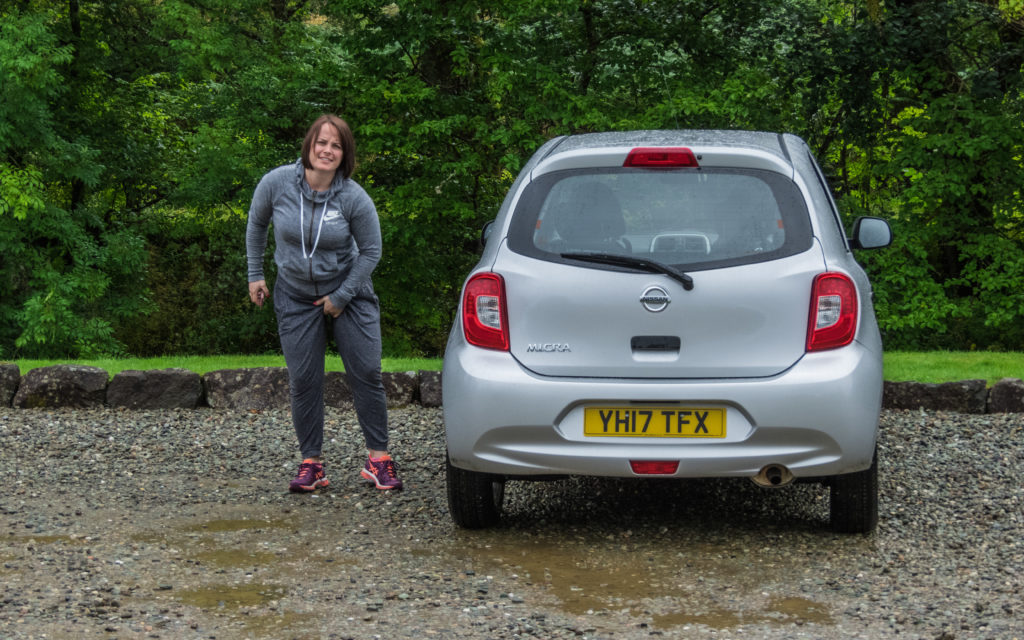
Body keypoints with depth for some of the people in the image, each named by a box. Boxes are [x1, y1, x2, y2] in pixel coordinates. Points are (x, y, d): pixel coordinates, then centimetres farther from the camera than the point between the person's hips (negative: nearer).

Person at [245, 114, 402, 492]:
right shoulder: (277, 183, -12)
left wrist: (342, 297, -8)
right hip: (296, 297, 1)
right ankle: (311, 463, 9)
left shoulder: (354, 198, -16)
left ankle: (378, 458, 6)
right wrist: (255, 274, 7)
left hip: (349, 293, -1)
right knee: (303, 381, 0)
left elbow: (371, 251, -6)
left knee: (366, 374, -4)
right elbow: (256, 225, 7)